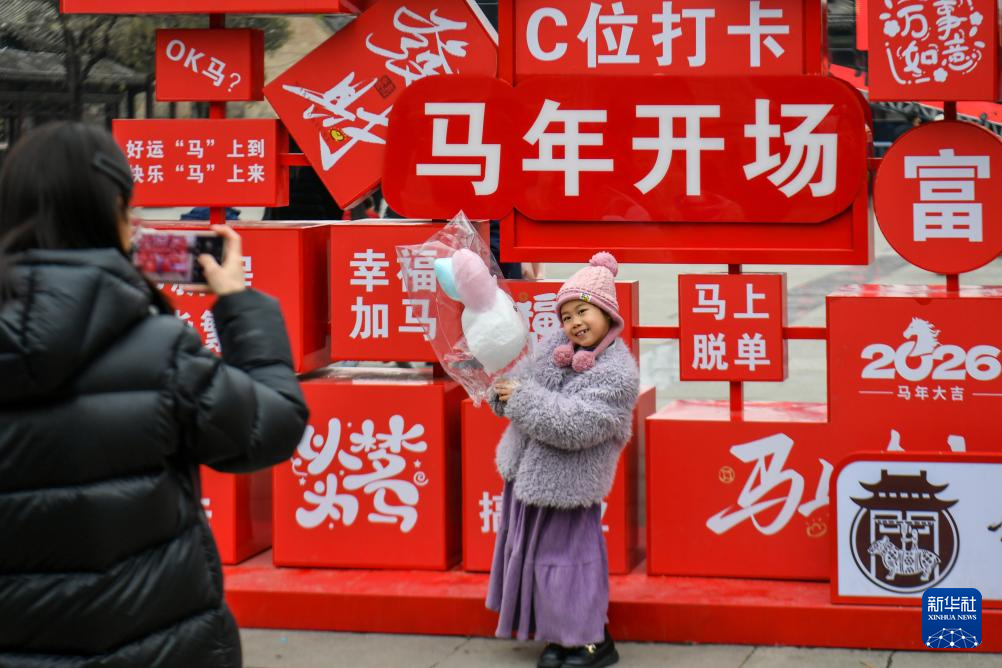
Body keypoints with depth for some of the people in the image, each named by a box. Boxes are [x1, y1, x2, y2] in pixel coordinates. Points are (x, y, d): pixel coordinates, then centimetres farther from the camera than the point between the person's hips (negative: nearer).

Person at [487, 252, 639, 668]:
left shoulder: (618, 374, -21)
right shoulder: (556, 345, 0)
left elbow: (575, 424, -30)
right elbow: (524, 377, 13)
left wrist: (523, 399, -26)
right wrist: (503, 391, -10)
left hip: (566, 486, -8)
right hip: (527, 473, 8)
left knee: (563, 554, 0)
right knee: (537, 552, 16)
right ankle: (562, 634, 29)